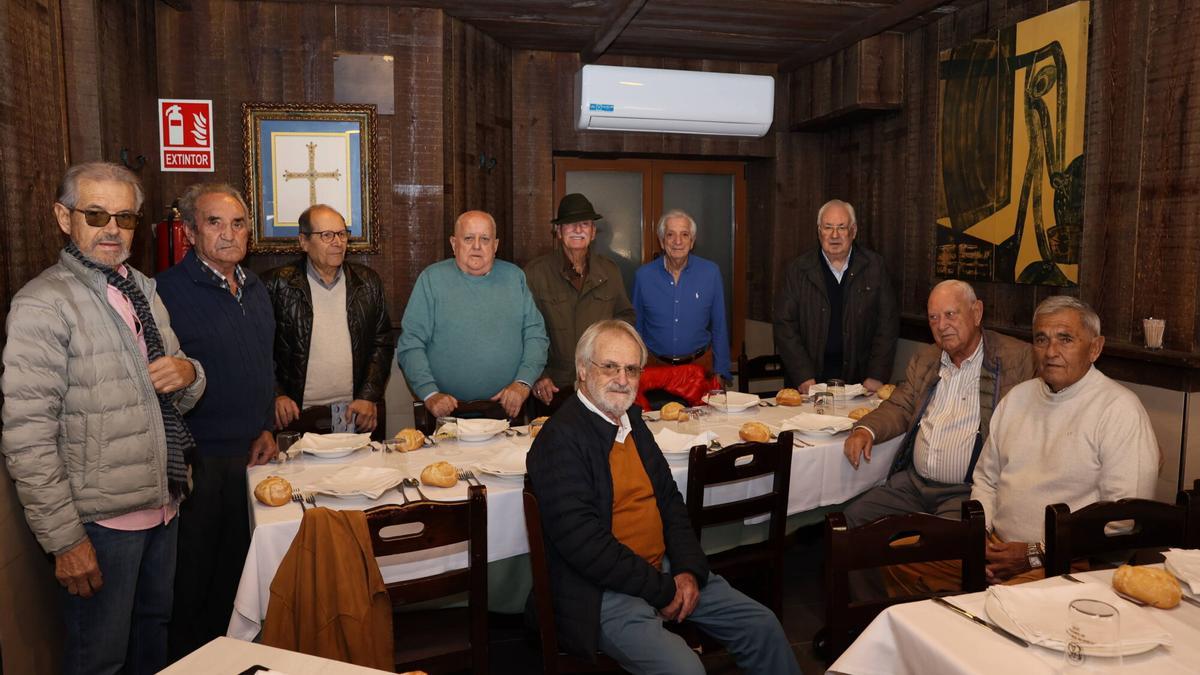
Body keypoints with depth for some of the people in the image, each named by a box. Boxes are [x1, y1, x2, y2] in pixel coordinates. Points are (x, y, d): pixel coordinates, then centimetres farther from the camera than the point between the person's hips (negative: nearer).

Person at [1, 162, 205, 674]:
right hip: (100, 520, -7)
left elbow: (178, 399, 18)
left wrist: (188, 373, -6)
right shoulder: (43, 304, -13)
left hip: (162, 506, 7)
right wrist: (64, 540, -18)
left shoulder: (142, 291, 11)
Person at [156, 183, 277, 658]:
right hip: (198, 460, -6)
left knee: (235, 567, 18)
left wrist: (267, 427, 10)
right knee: (192, 578, 9)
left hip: (251, 454, 6)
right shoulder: (169, 291, -14)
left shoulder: (254, 288, 10)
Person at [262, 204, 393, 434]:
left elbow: (382, 343, 7)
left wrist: (369, 397, -3)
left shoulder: (367, 282, 7)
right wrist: (276, 396, -10)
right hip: (297, 415, -2)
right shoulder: (277, 284, 0)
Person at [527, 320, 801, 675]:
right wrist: (662, 590, -15)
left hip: (664, 570, 8)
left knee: (762, 625, 8)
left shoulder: (631, 419, 10)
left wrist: (689, 569, -1)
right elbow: (583, 543, -22)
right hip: (604, 589, -8)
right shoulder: (560, 439, -17)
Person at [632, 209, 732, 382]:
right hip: (655, 366, 0)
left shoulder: (711, 272, -5)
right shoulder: (643, 275, -4)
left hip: (700, 364, 0)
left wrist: (720, 372, -1)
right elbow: (637, 328, 4)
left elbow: (719, 327, 1)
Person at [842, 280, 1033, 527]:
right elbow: (900, 408, 17)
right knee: (853, 517, -8)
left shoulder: (1017, 358, -3)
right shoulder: (924, 359, 16)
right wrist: (865, 430, -5)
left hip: (967, 490, -5)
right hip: (913, 481, 6)